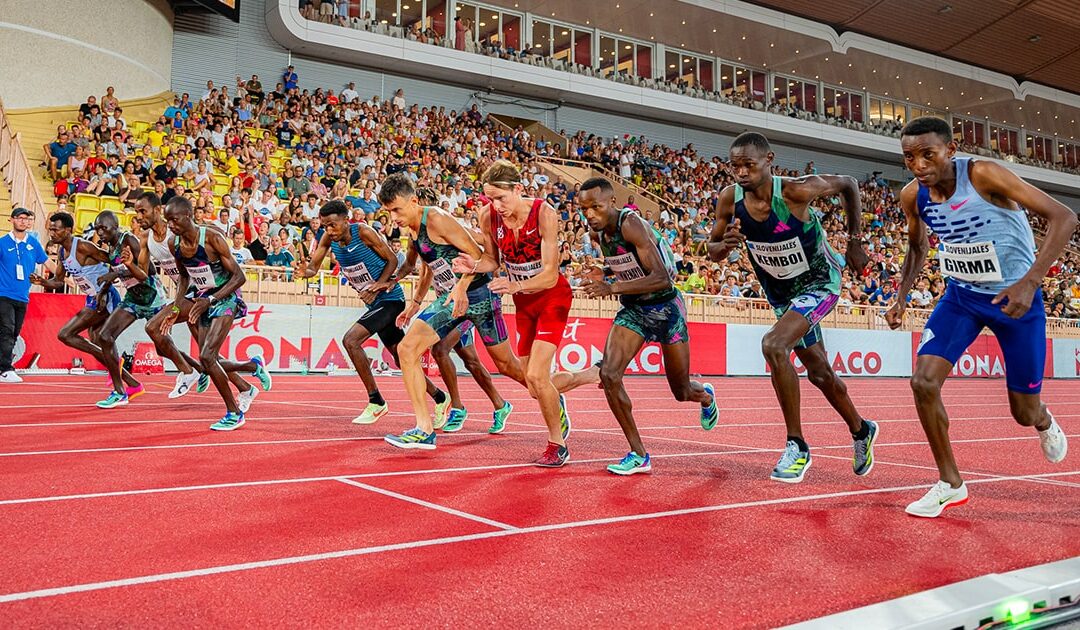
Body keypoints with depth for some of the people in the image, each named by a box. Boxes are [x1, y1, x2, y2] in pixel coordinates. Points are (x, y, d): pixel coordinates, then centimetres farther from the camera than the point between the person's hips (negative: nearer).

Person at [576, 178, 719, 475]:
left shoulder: (630, 224, -26)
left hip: (665, 308, -6)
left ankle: (705, 395, 49)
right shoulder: (598, 232, -2)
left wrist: (613, 288, -39)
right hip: (632, 309, 6)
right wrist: (605, 272, 1)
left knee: (682, 392, 8)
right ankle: (639, 455, -7)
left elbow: (662, 278, -34)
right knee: (608, 374, -18)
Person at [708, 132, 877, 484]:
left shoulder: (795, 191, -27)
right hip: (781, 294, 6)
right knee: (819, 373, 18)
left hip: (819, 284, -6)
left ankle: (797, 446, -15)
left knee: (773, 346, -29)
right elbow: (712, 251, -3)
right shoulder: (730, 200, -15)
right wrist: (725, 245, -27)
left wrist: (854, 240, -6)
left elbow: (848, 184, -9)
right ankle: (861, 431, 45)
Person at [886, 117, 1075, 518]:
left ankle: (1044, 422, 47)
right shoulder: (912, 196, -9)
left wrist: (1030, 281, -35)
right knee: (923, 382, -16)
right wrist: (901, 296, -1)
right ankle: (950, 484, 2)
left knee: (1024, 413, 6)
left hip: (1016, 297, -4)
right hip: (962, 294, 4)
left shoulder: (983, 175, -25)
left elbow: (1062, 217, -25)